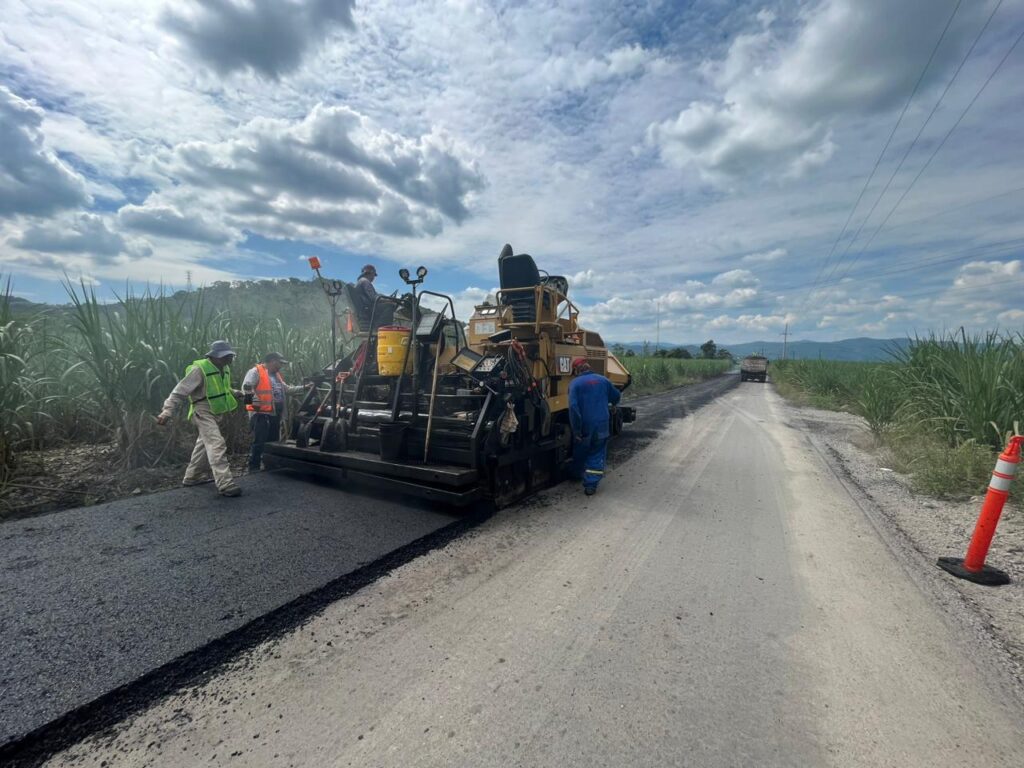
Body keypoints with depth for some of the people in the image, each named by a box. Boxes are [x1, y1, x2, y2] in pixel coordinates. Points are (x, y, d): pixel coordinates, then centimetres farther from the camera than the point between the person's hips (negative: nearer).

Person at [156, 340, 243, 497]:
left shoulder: (225, 369, 7)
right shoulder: (200, 369, -19)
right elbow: (180, 391, -20)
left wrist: (234, 393, 10)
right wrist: (168, 411, -25)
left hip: (216, 413, 9)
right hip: (203, 412, -9)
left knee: (204, 444, 20)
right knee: (217, 445, -19)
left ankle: (193, 477, 36)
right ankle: (226, 485, -23)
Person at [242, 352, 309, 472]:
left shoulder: (276, 374, 20)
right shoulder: (256, 371, -7)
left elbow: (287, 389, 23)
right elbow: (246, 386, -21)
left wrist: (304, 388, 17)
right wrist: (249, 396, -37)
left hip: (274, 415, 9)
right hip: (261, 414, -9)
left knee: (273, 442, 15)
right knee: (259, 443, -8)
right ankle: (253, 469, 0)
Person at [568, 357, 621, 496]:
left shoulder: (575, 383, -8)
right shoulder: (603, 380, 4)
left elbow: (573, 407, -19)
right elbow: (616, 397, 17)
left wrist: (577, 430, -16)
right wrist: (607, 403, 40)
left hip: (585, 426, -1)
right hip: (602, 425, 2)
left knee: (580, 453, 20)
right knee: (597, 456, 10)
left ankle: (577, 474, 42)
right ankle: (591, 485, 3)